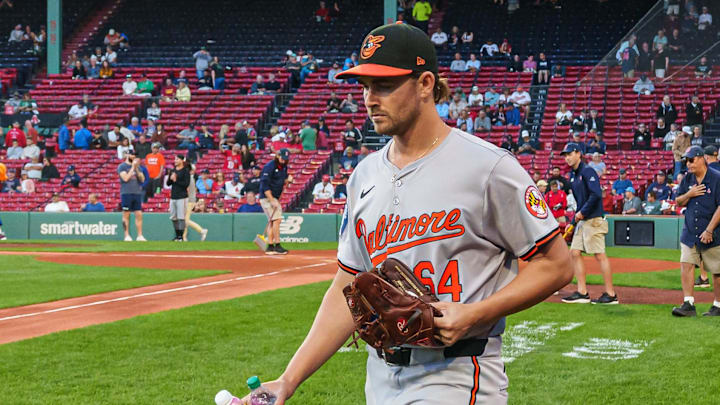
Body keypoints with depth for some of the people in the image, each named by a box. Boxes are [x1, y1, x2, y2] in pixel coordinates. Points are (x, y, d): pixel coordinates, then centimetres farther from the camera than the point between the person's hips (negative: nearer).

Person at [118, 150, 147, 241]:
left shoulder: (137, 167, 16)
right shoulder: (122, 166, 0)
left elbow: (142, 179, 7)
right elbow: (126, 178, -13)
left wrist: (136, 169, -4)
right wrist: (132, 167, -9)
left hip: (137, 193, 5)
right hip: (126, 193, -5)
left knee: (139, 214, 0)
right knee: (126, 215, -2)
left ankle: (140, 236, 3)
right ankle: (127, 236, 0)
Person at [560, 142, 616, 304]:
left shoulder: (587, 172, -11)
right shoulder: (572, 175, 17)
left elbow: (596, 194, -21)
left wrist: (582, 212, -16)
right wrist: (576, 217, 16)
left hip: (593, 220, -10)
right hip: (582, 220, 10)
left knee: (600, 255, -8)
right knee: (575, 252, 6)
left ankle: (610, 294, -5)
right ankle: (582, 292, 9)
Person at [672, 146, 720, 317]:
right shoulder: (687, 179, 9)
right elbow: (678, 202, 15)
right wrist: (689, 194, -8)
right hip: (690, 232, 5)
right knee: (686, 264, -7)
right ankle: (688, 304, -7)